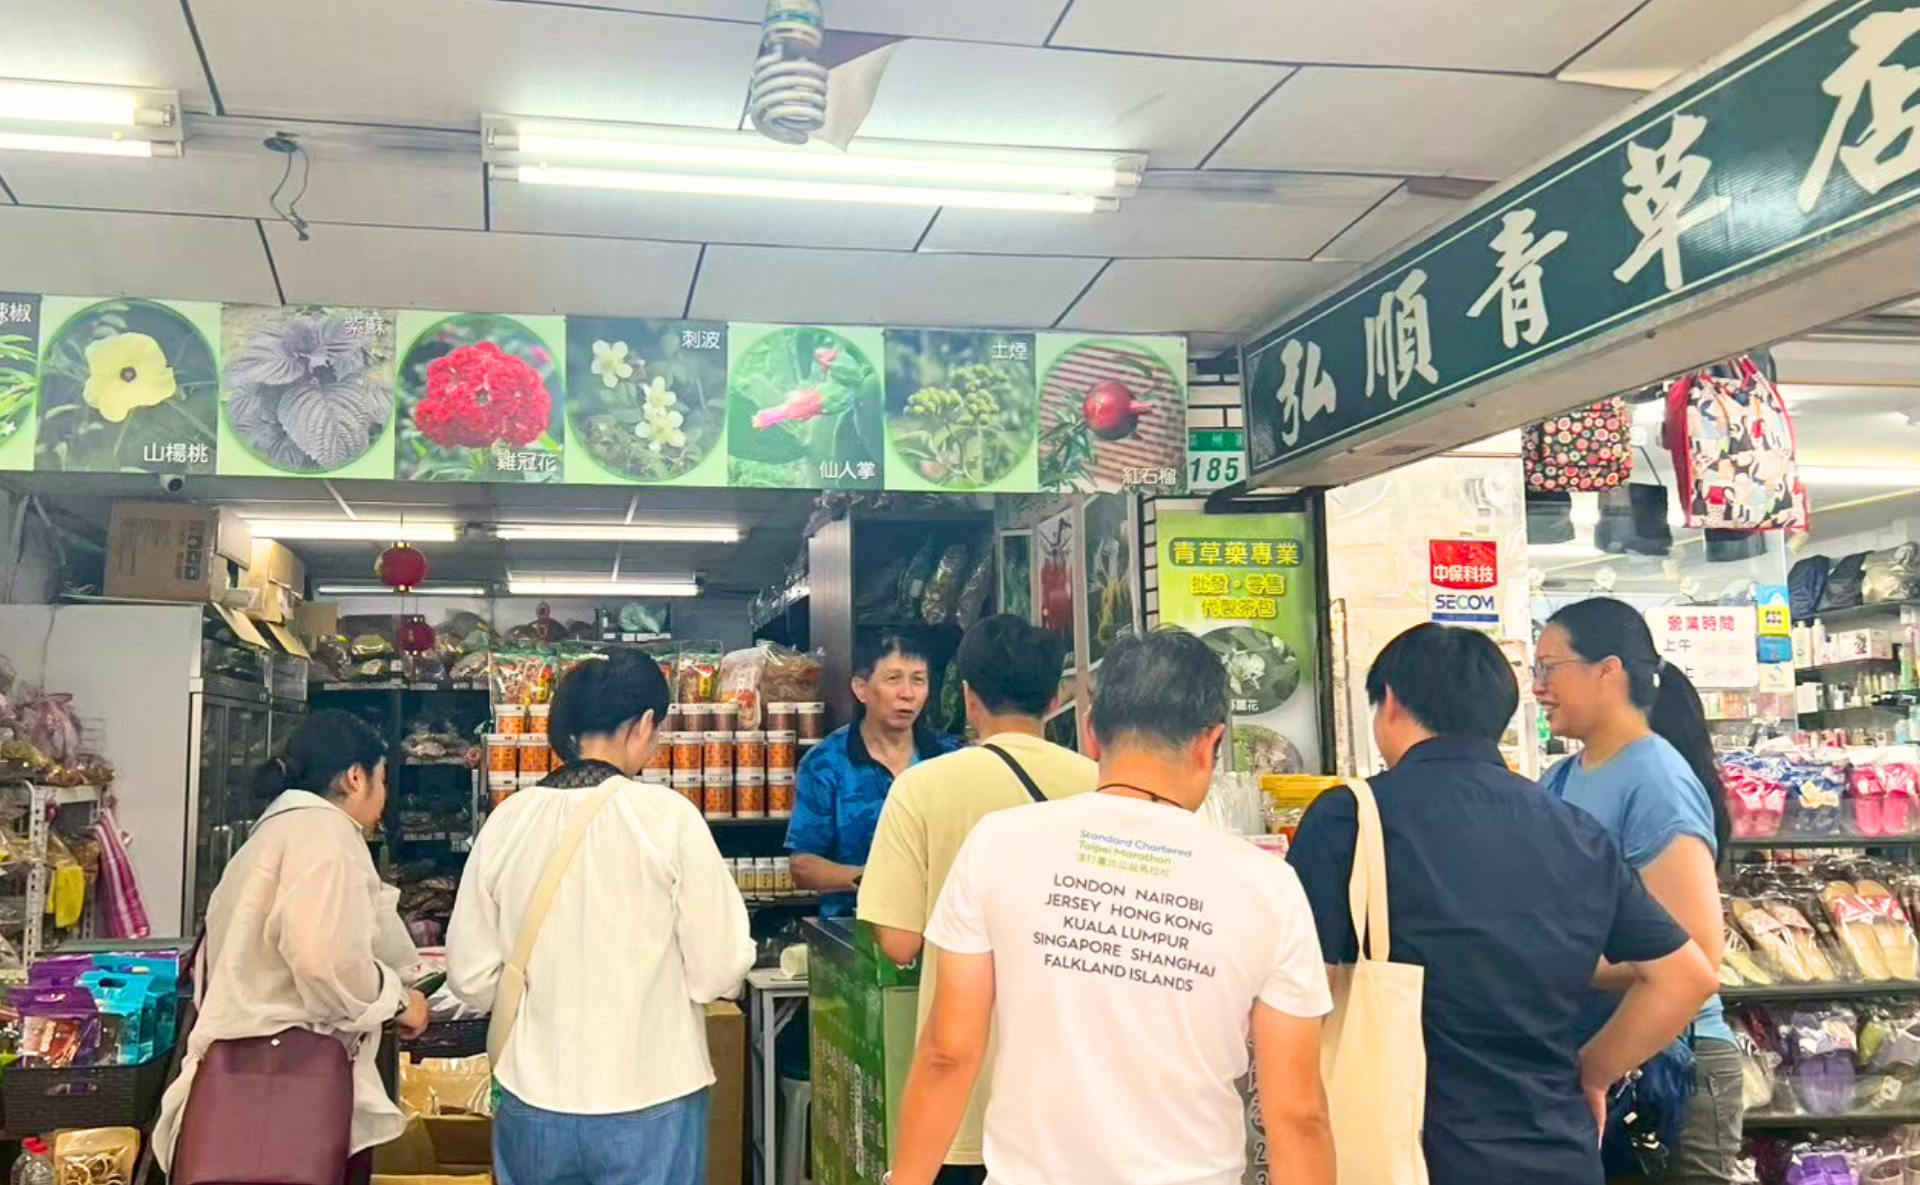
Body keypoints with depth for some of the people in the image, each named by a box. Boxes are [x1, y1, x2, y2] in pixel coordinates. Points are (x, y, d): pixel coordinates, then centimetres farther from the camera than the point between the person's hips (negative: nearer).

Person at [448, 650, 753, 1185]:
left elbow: (471, 978, 1)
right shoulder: (668, 818, -16)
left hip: (533, 1105, 3)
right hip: (649, 1105, -3)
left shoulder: (508, 820, -5)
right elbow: (719, 970, -12)